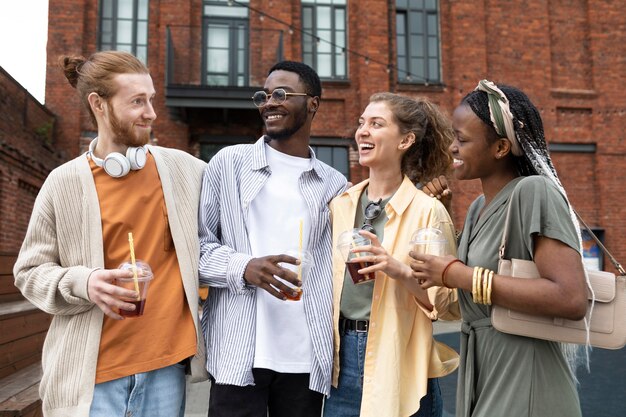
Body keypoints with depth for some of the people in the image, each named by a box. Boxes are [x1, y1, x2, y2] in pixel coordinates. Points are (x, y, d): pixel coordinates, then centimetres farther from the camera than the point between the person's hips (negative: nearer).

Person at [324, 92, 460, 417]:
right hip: (343, 359, 4)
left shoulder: (428, 211, -11)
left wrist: (402, 272, -24)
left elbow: (452, 304, -9)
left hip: (397, 368, -4)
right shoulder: (340, 205, 3)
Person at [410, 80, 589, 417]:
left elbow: (572, 300, -28)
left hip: (523, 390, -8)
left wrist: (458, 275, -23)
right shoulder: (478, 208, 8)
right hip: (479, 377, 8)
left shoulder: (534, 192, -16)